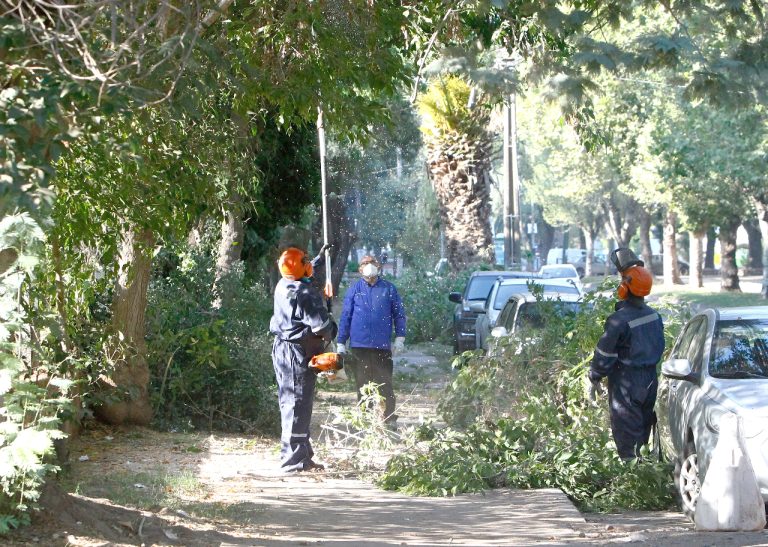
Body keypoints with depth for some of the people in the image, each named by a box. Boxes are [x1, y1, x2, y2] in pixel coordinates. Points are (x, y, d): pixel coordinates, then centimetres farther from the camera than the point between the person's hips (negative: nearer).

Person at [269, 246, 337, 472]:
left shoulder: (283, 287, 7)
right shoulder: (303, 294, -22)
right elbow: (321, 324, -22)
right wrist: (329, 333, -1)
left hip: (282, 350, 10)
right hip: (298, 354, -10)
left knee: (290, 404, 14)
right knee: (298, 405, -7)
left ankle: (301, 455, 23)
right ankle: (294, 459, -6)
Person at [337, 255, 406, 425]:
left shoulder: (388, 289, 5)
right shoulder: (354, 290, 7)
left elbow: (399, 314, 7)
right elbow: (345, 317, 7)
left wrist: (400, 338, -1)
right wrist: (340, 343, 4)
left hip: (382, 345, -1)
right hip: (359, 345, 1)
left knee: (385, 385, -1)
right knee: (362, 385, 6)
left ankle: (390, 419, 3)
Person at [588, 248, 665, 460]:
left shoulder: (619, 320, -21)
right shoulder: (654, 315, 2)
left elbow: (604, 354, -14)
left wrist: (595, 378, -2)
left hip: (626, 384, -7)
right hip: (650, 380, 7)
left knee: (627, 434, -2)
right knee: (644, 429, 17)